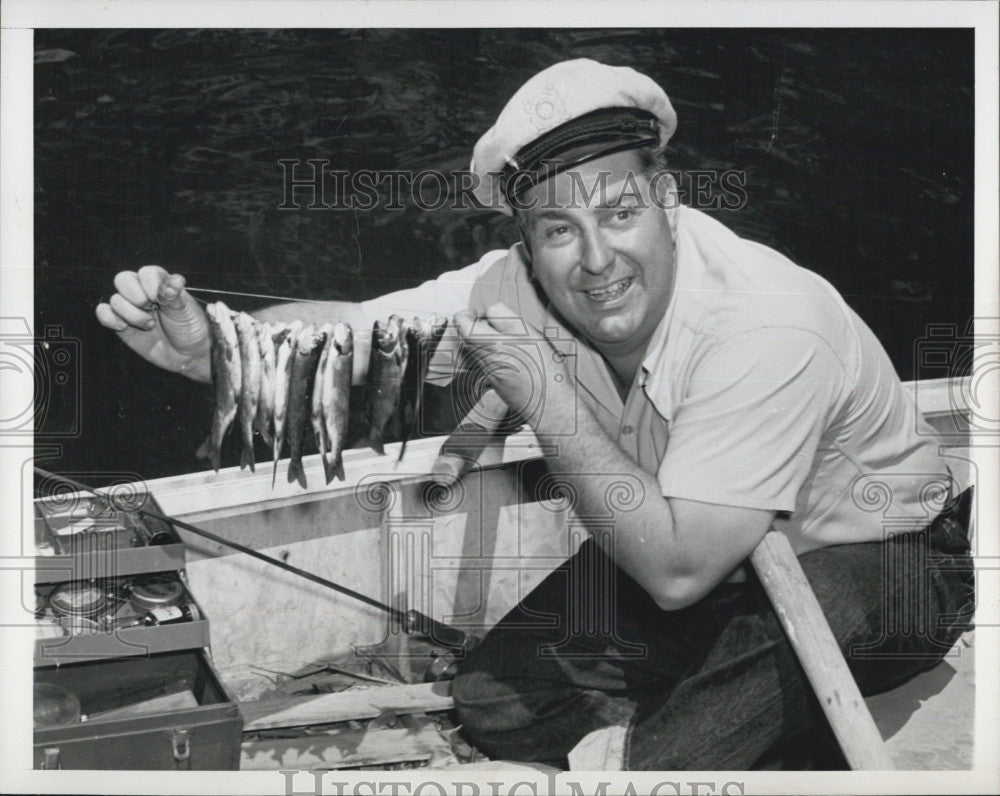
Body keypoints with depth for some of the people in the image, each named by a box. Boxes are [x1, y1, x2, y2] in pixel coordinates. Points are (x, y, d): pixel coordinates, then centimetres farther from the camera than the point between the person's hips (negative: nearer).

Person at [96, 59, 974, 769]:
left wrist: (551, 404, -36)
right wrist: (206, 344, -33)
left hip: (866, 562, -6)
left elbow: (677, 571, -34)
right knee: (498, 700, -2)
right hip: (707, 549, 6)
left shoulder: (766, 327, -35)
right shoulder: (525, 288, -16)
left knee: (675, 759, -26)